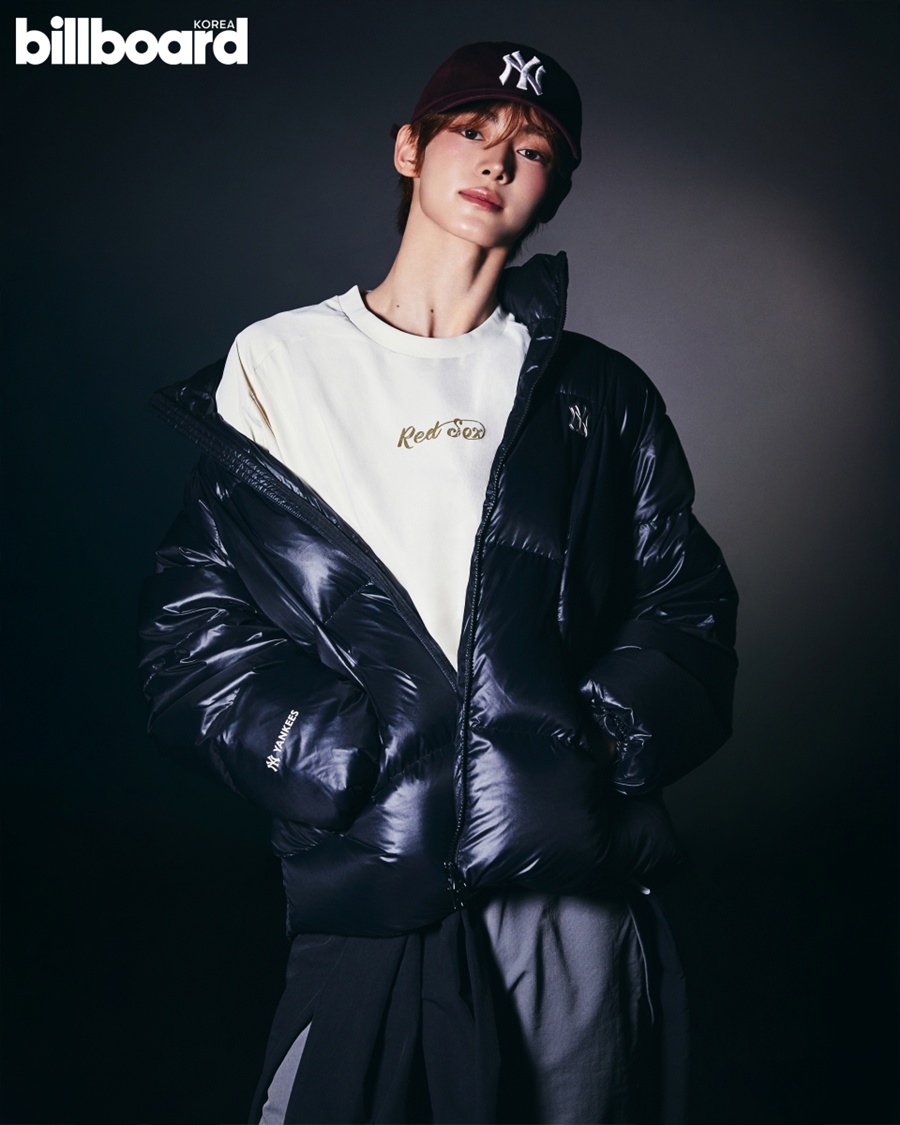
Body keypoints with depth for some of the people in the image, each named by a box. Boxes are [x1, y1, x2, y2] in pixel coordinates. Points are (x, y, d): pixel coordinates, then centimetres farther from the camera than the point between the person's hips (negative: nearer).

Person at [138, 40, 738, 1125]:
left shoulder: (603, 397, 12)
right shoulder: (275, 365, 8)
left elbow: (688, 616, 8)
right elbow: (190, 627, 3)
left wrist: (602, 744, -9)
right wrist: (346, 761, -10)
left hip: (578, 882, 2)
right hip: (367, 889, -1)